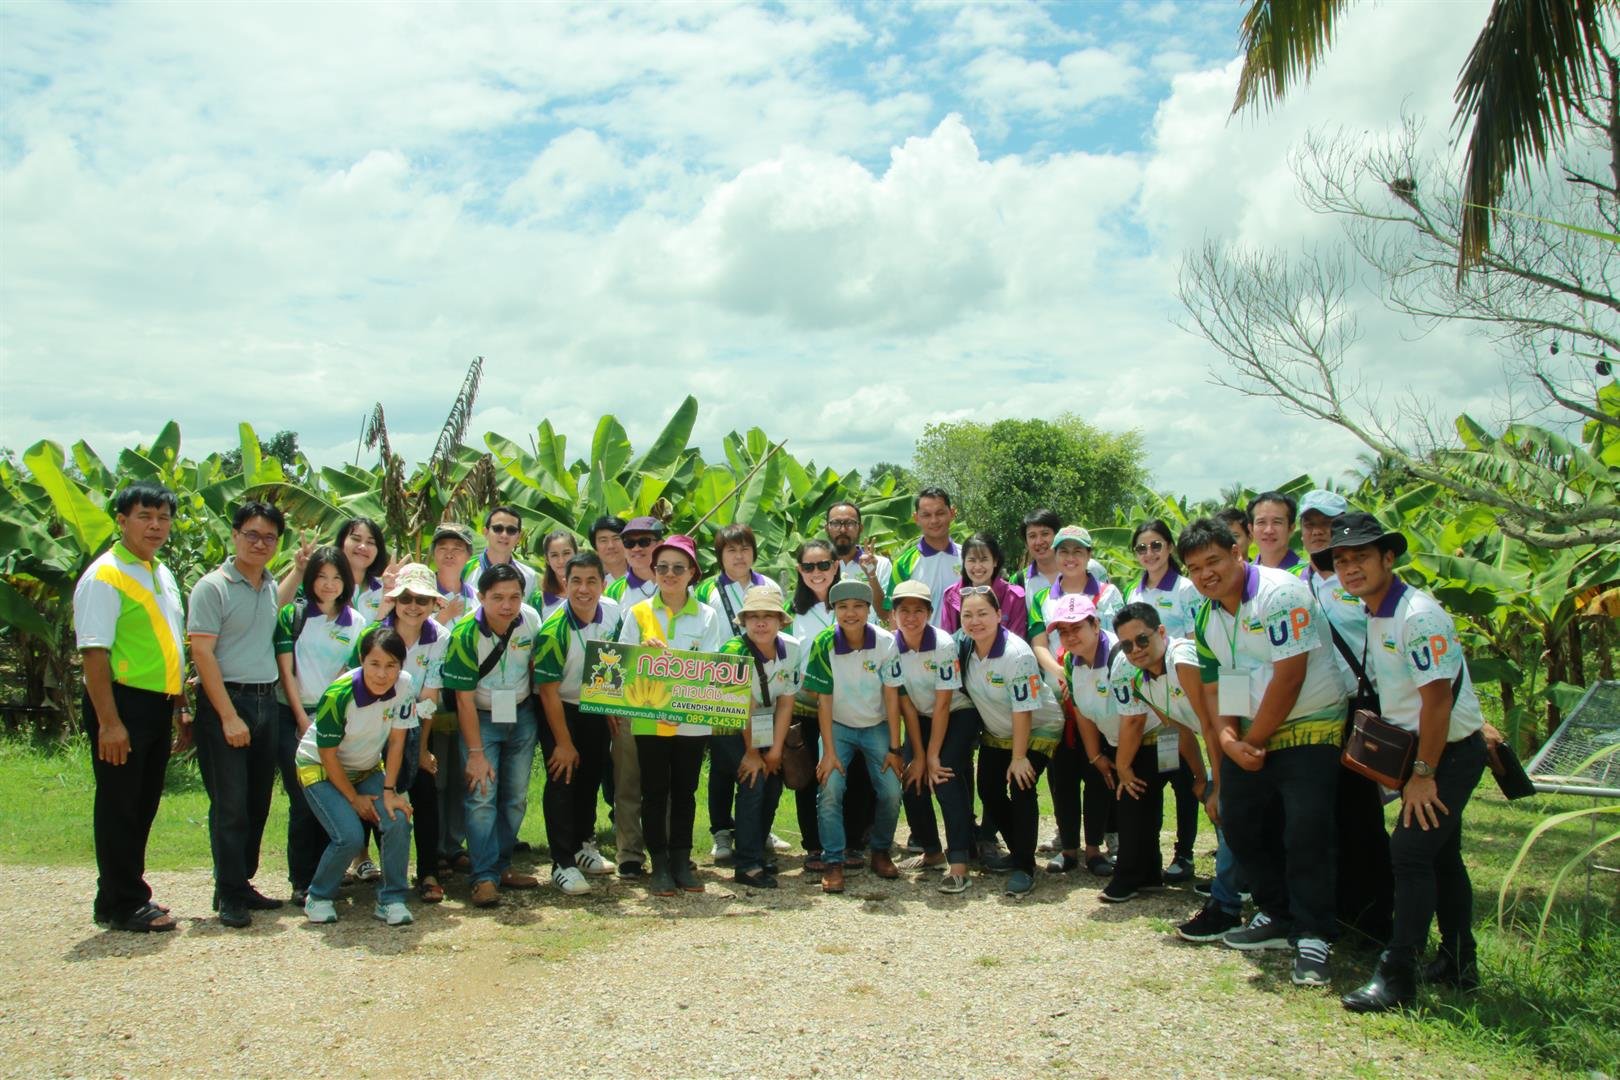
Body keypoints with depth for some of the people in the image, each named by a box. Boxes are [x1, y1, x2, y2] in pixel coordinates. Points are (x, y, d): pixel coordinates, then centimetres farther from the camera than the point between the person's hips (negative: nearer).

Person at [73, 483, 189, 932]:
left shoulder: (162, 575, 15)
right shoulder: (104, 576, -12)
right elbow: (94, 652, -18)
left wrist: (181, 708, 18)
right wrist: (108, 722, -22)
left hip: (158, 706, 8)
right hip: (123, 704, -8)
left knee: (144, 806, 15)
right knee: (119, 807, 2)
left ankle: (131, 893, 28)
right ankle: (119, 904, 14)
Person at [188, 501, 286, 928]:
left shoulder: (271, 587, 12)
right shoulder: (213, 587, -8)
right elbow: (202, 654, -13)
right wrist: (229, 716, -16)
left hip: (267, 702, 7)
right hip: (225, 702, -6)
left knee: (258, 802, 11)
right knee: (230, 804, -3)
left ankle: (244, 881, 23)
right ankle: (229, 894, 7)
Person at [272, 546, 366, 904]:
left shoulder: (356, 623, 6)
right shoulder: (293, 615, -1)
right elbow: (286, 671, -3)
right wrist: (303, 720, -7)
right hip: (294, 716, -2)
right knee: (302, 801, -4)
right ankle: (302, 882, 6)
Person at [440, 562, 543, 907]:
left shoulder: (530, 619, -13)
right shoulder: (465, 633, -22)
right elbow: (464, 698, -19)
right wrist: (476, 753, -18)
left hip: (522, 715, 4)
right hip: (480, 718, -4)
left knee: (516, 797, 8)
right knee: (482, 796, -11)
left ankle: (502, 866, 22)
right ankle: (485, 877, -4)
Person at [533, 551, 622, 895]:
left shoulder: (612, 612, -13)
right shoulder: (553, 630, -28)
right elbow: (548, 690, -21)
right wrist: (563, 743, -17)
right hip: (559, 709, -5)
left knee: (591, 776, 15)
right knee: (563, 781, -8)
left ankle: (583, 846, 33)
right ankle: (563, 864, 0)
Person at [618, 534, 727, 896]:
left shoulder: (707, 617, 2)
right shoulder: (638, 613, 3)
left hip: (692, 719, 0)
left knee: (685, 791, 9)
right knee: (655, 791, 6)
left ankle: (681, 860, 20)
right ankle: (659, 864, 15)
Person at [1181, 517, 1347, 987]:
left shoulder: (1280, 593, -18)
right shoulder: (1206, 618, 8)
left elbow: (1288, 677, -21)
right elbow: (1214, 686, 10)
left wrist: (1254, 741, -12)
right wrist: (1229, 740, -8)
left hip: (1310, 728, -8)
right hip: (1251, 735, 8)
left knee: (1306, 832, -14)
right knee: (1240, 822, 10)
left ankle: (1313, 936, 0)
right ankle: (1279, 917, 26)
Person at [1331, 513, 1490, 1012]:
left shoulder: (1417, 615, -22)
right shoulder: (1372, 616, 6)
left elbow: (1437, 700, -23)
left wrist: (1422, 775, -19)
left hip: (1452, 751, -9)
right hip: (1420, 750, 9)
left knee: (1411, 851, -13)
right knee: (1441, 854, 17)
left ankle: (1397, 977, -7)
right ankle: (1459, 964, 30)